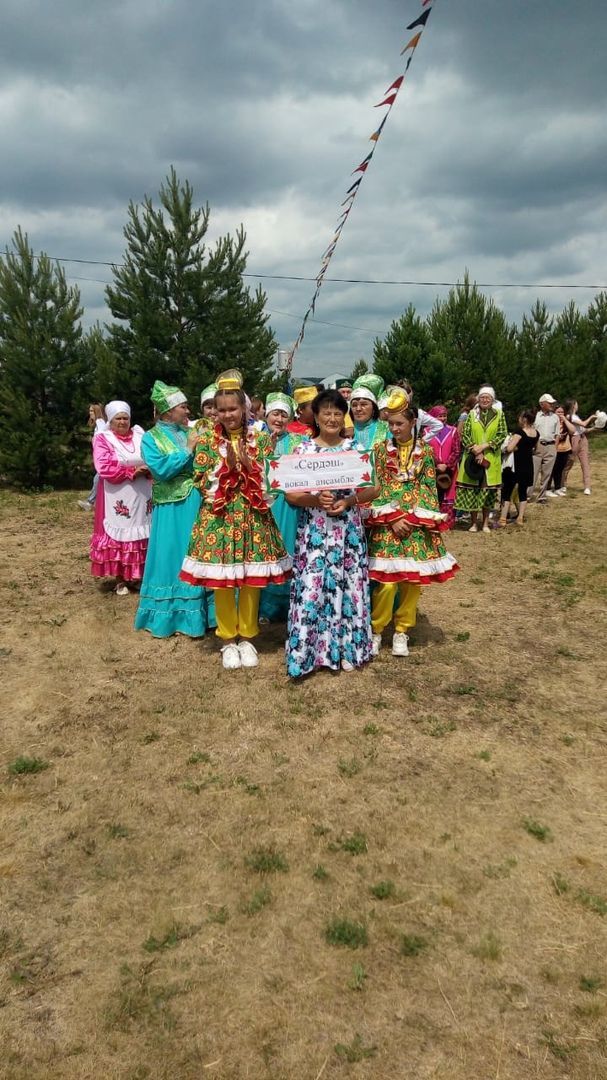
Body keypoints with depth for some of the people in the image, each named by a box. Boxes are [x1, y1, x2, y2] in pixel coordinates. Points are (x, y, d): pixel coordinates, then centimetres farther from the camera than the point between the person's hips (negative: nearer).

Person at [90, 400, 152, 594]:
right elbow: (104, 467, -13)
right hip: (118, 497, -3)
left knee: (143, 534, 4)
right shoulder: (103, 438, -1)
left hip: (142, 495, 4)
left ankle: (141, 576, 14)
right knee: (119, 534, -1)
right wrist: (132, 471, -16)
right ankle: (120, 580, 6)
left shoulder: (140, 436, 10)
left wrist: (148, 469, -13)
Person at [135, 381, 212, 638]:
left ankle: (194, 615, 19)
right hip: (171, 508, -4)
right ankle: (166, 616, 14)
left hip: (198, 504, 4)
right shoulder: (150, 438, -1)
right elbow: (160, 469, -16)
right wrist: (188, 449, -14)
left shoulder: (192, 432, 11)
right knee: (170, 560, 1)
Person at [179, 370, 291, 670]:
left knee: (252, 580, 6)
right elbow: (202, 483, -4)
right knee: (222, 581, 3)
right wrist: (226, 465, -16)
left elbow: (269, 480, -1)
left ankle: (247, 637, 23)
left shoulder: (261, 439, 4)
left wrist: (248, 463, -15)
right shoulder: (206, 440, 2)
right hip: (219, 517, -1)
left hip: (254, 518, 1)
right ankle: (228, 640, 20)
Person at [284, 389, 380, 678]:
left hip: (349, 531, 2)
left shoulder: (355, 448, 5)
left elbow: (374, 489, 3)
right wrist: (316, 500, -18)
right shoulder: (303, 449, 2)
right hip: (314, 532, -1)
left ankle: (346, 649, 20)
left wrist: (347, 501, -12)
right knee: (311, 589, -4)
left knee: (348, 587, 6)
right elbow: (290, 494, -1)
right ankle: (305, 651, 8)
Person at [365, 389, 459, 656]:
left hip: (417, 524, 2)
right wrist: (393, 517, -12)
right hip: (387, 523, -2)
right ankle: (376, 629, 12)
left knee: (412, 580, 4)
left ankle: (402, 631, 20)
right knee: (386, 581, -8)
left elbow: (428, 488, 4)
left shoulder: (425, 451, 5)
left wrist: (413, 518, -8)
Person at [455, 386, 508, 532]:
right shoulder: (472, 414, 4)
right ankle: (474, 523, 10)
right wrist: (475, 450, -13)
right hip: (473, 457, 0)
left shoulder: (499, 415, 3)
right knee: (472, 490, -1)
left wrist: (484, 446, -13)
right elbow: (464, 434, -1)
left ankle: (485, 523, 14)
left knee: (488, 491, 3)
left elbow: (502, 435, -2)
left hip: (491, 459, 0)